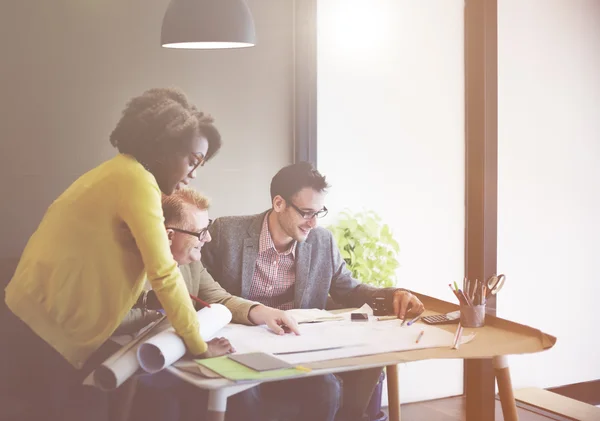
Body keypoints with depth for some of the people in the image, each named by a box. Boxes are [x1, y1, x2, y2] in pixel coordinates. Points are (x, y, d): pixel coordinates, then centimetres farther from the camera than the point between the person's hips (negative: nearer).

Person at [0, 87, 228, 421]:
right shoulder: (137, 180, -17)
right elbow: (163, 272, -19)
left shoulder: (122, 173, 14)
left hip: (40, 319, 9)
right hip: (46, 330, -9)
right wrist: (197, 344, -9)